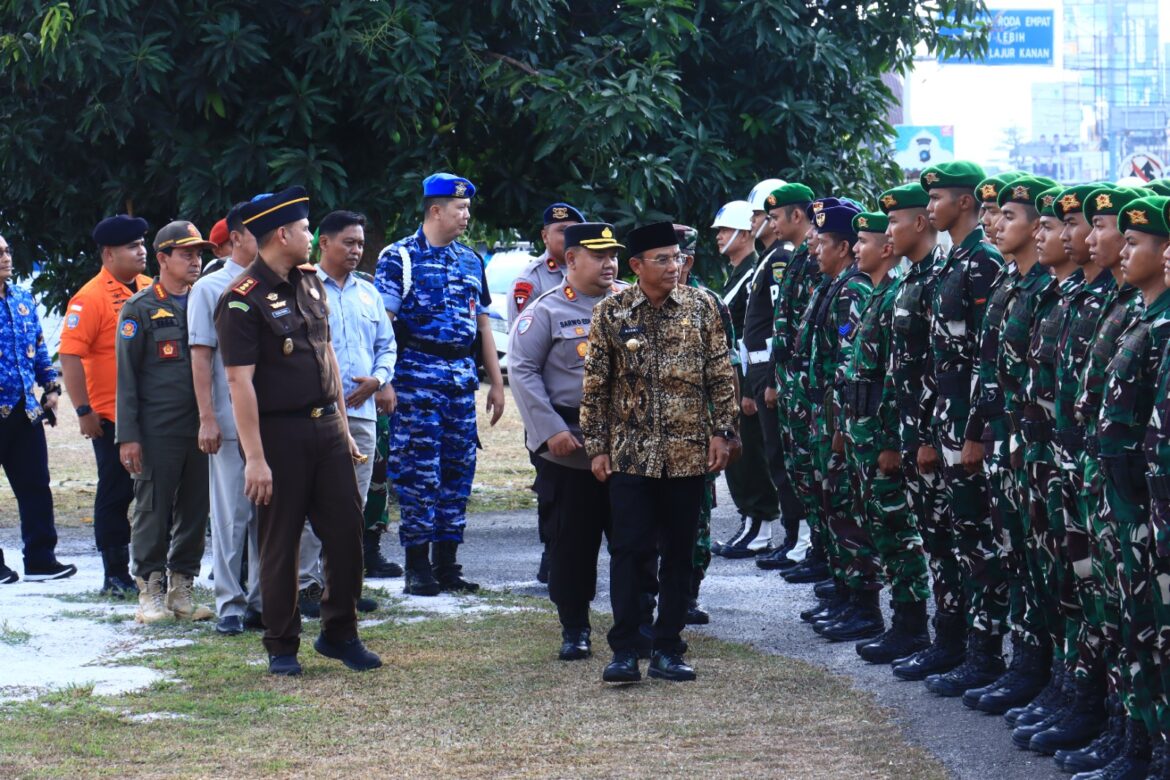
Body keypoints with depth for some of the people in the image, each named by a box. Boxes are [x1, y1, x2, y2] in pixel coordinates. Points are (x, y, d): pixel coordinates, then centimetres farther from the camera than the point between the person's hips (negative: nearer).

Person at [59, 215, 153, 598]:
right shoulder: (91, 298, -11)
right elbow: (70, 356, -14)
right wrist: (84, 412, -17)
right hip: (112, 417, -6)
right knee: (116, 494, 1)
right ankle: (115, 576, 8)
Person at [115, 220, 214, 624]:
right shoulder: (140, 309, -2)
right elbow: (126, 375, -3)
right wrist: (128, 435, -9)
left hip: (200, 427, 4)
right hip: (157, 432, -4)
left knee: (194, 511, 6)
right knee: (153, 511, 0)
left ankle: (182, 588, 15)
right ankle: (150, 590, 8)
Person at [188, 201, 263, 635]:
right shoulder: (210, 288, 0)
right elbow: (201, 357, -3)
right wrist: (207, 418, -9)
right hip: (231, 421, -4)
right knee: (231, 515, -1)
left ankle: (262, 601, 14)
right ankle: (230, 604, 6)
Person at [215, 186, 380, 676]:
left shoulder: (310, 283, 11)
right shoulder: (243, 300, -14)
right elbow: (240, 382, -18)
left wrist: (343, 428, 16)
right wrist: (255, 458, -21)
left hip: (326, 426, 7)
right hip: (279, 433, -7)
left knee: (346, 531, 6)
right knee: (280, 543, 2)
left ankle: (340, 634, 20)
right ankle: (281, 648, 12)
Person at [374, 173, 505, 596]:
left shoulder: (470, 260, 16)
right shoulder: (399, 257, -3)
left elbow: (482, 324, 21)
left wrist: (496, 382, 17)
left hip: (462, 375, 6)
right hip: (418, 373, -6)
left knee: (458, 469, 6)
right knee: (418, 470, -5)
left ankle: (446, 563, 13)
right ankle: (417, 566, 0)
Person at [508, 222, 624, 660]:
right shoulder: (547, 311, -1)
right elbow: (522, 370, -4)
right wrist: (551, 430, -11)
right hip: (571, 451, -3)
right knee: (572, 542, 3)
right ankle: (574, 631, 13)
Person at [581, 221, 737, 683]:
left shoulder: (700, 307, 2)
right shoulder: (611, 313, -1)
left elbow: (721, 375, 5)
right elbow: (595, 385, 3)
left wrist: (722, 432, -2)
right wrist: (596, 447, 0)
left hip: (687, 453, 1)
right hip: (631, 453, -1)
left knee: (679, 552, 6)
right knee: (629, 549, -4)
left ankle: (668, 650, 13)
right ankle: (624, 651, 0)